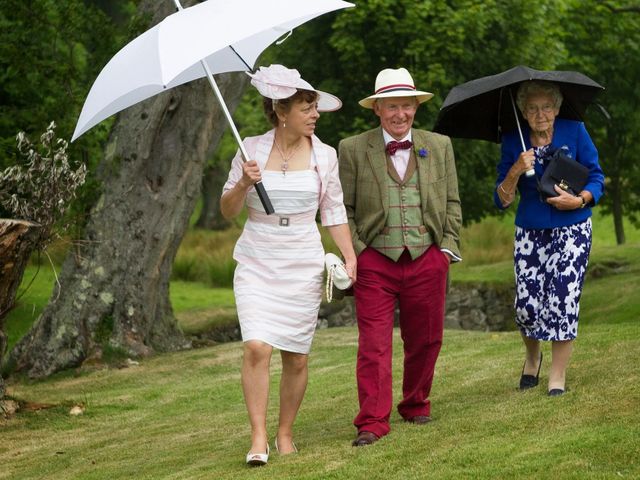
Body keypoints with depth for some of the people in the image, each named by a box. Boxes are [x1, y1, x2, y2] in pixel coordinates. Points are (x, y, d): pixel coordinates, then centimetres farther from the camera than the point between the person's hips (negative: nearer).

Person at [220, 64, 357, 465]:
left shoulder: (324, 155, 3)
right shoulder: (252, 150, -1)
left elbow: (334, 213, 9)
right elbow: (228, 210, 4)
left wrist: (350, 256, -2)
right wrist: (243, 183, -16)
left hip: (303, 266, 2)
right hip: (257, 263, -2)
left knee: (297, 357, 3)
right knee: (257, 347, -17)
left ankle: (286, 433, 19)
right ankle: (258, 438, -14)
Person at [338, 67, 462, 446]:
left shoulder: (439, 146, 10)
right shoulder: (353, 150, 2)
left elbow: (452, 202, 14)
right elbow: (344, 209, 4)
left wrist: (449, 245, 4)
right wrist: (356, 251, -5)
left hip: (427, 261, 3)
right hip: (375, 262, -3)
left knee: (425, 341, 11)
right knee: (374, 345, -8)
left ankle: (416, 405, 29)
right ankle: (373, 422, -8)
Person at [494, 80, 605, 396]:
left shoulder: (574, 131, -3)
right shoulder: (513, 142, 0)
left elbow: (596, 179, 3)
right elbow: (502, 200, -1)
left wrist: (579, 200, -17)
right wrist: (516, 171, -18)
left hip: (572, 229, -1)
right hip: (530, 232, 2)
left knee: (563, 299, -11)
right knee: (526, 305, -5)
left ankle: (558, 375, 1)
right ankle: (532, 357, 26)